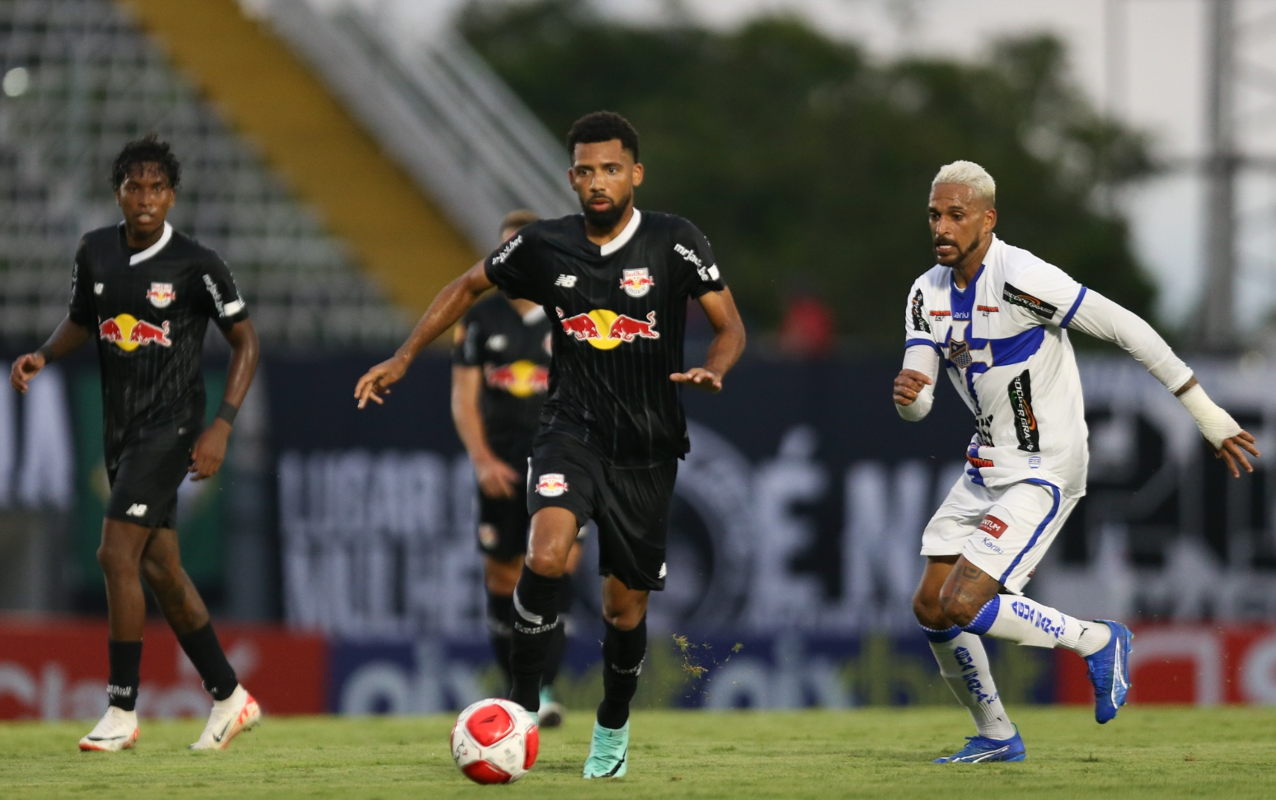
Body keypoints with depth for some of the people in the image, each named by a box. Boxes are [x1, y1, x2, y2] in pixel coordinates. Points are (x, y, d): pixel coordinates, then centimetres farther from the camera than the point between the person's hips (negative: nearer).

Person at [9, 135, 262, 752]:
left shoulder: (196, 265, -11)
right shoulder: (94, 252, 4)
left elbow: (244, 340, -4)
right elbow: (81, 321, 20)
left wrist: (222, 424, -12)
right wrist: (44, 355, -1)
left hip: (171, 425, -7)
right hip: (122, 428, 7)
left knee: (117, 554, -17)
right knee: (159, 567, 11)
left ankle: (122, 711, -11)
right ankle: (229, 697, 24)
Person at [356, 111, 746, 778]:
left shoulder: (674, 243, -8)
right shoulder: (544, 247, -3)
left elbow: (730, 327, -3)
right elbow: (468, 287, 13)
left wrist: (711, 370, -25)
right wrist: (403, 359, 7)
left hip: (647, 449, 0)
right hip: (571, 430, 0)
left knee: (625, 606, 7)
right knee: (546, 556, -28)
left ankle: (612, 728, 34)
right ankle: (523, 703, -15)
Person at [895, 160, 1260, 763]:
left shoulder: (1019, 277, -21)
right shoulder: (928, 294, 3)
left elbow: (1126, 329, -18)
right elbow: (917, 405, -1)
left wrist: (1206, 414, -16)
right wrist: (907, 392, -28)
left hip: (1043, 474, -8)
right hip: (988, 466, 8)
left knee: (963, 607, -17)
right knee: (931, 610, 6)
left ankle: (1096, 641, 3)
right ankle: (995, 737, 23)